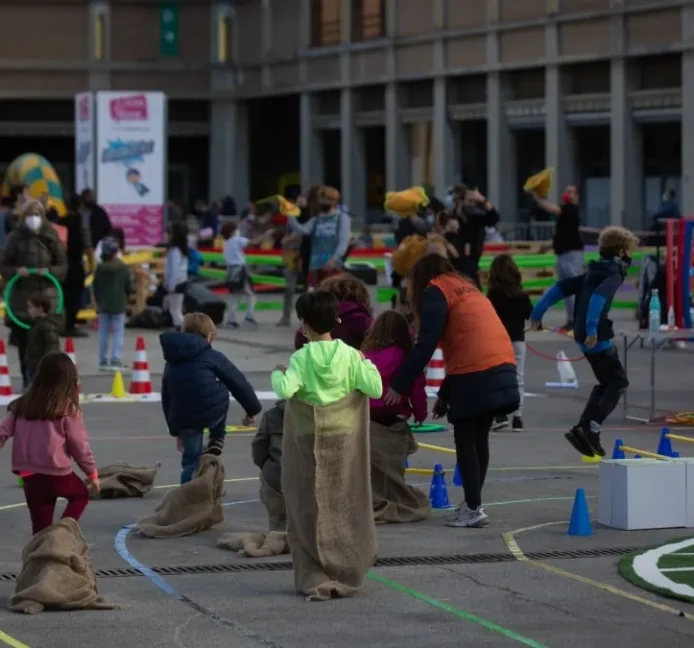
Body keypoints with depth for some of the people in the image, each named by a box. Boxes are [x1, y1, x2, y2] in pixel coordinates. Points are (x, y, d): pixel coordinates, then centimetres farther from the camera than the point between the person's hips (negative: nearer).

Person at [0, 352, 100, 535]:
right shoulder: (68, 409, -6)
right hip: (57, 473, -4)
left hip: (29, 476, 4)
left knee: (40, 526, 13)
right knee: (80, 495, 26)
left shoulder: (21, 406, 6)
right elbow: (79, 445, -2)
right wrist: (92, 472, 12)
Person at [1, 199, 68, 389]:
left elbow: (63, 266, 8)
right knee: (24, 339, 1)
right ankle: (27, 377, 11)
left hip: (47, 295, 0)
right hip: (22, 296, 0)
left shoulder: (50, 236, 3)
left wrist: (50, 271, -11)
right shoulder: (16, 237, 2)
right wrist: (16, 271, -14)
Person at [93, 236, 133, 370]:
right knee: (118, 332, 1)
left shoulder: (100, 268, -4)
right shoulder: (123, 268, -9)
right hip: (119, 305, -2)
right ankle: (116, 360, -8)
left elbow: (95, 287, 1)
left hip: (103, 304, 2)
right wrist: (125, 299, 16)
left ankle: (103, 361, 14)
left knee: (103, 333, 10)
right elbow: (129, 287, -2)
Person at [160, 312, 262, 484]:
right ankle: (216, 443, 21)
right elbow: (238, 383, 7)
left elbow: (166, 400, 24)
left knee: (190, 462, 16)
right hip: (214, 412, -3)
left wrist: (176, 430, 32)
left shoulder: (171, 363, 20)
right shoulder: (213, 357, 6)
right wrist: (252, 409, 21)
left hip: (184, 420, 3)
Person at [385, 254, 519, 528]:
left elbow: (426, 345, -8)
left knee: (465, 441, 1)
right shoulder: (466, 288, 28)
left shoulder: (436, 290, 4)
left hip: (476, 374, -7)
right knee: (479, 438, 16)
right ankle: (473, 503, 20)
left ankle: (473, 508, -3)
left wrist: (399, 385, -5)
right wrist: (445, 394, 30)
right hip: (501, 368, 7)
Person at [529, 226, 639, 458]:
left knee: (607, 382, 19)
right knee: (618, 382, 0)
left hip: (584, 335, 9)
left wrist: (538, 312, 16)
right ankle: (590, 429, -11)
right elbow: (599, 297, -28)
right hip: (598, 337, -9)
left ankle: (583, 429, 12)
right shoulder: (613, 274, -9)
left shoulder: (592, 272, 17)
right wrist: (592, 329, -33)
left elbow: (561, 287, 15)